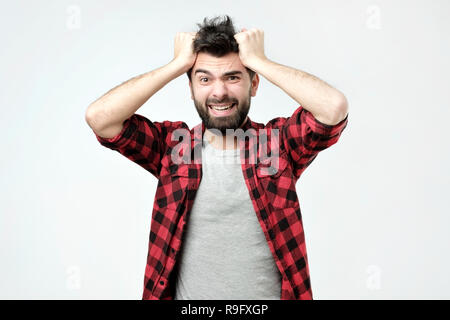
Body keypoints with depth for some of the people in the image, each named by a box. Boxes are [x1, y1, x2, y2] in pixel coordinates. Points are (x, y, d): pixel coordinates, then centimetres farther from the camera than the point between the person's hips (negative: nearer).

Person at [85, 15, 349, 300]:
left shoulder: (279, 142, -8)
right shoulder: (172, 144, -6)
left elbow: (335, 107, -25)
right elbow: (98, 117, -18)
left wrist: (258, 60, -16)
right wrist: (178, 64, -15)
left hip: (271, 294, 0)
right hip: (186, 295, 1)